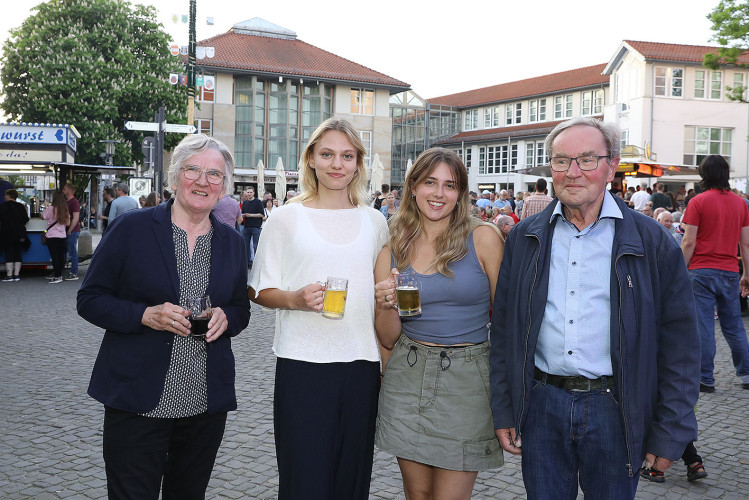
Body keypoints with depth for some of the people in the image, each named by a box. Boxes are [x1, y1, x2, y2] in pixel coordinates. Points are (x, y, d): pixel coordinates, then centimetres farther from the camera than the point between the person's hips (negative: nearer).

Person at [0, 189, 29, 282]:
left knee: (8, 254, -1)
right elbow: (26, 219, 5)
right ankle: (16, 275, 5)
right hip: (20, 234, 4)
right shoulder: (21, 206, 5)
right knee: (18, 254, 7)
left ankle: (9, 275, -4)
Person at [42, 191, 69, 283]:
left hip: (52, 236, -4)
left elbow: (43, 217, 4)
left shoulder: (51, 209, -10)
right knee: (61, 256, 8)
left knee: (54, 256, -3)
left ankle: (57, 276, -5)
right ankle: (58, 274, 17)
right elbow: (67, 223, 5)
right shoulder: (65, 210, 2)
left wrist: (45, 208, 18)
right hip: (62, 236, 4)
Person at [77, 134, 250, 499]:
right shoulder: (131, 228, -4)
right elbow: (90, 299, -2)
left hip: (207, 404, 4)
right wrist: (145, 316, -18)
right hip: (137, 400, -3)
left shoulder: (232, 242, 8)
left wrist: (224, 318, -7)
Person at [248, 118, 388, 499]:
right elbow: (261, 291, 2)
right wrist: (296, 299, -17)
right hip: (302, 364, -3)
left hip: (362, 365, 3)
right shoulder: (286, 218, 2)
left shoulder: (375, 221, 10)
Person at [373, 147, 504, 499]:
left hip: (466, 382, -2)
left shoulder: (483, 239, -4)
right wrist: (388, 305, -12)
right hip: (407, 381, 3)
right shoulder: (392, 254, 4)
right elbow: (388, 339, 8)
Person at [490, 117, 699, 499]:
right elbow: (503, 330, 8)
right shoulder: (524, 238, 5)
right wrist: (503, 411, 5)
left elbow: (678, 344, -1)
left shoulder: (653, 242, -2)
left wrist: (670, 434, -3)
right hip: (541, 406, 2)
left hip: (616, 410, -2)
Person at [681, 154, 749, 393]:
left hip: (702, 272, -4)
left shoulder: (698, 202, -6)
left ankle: (706, 379, 4)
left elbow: (689, 242, -9)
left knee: (703, 326, 0)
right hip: (730, 273, 4)